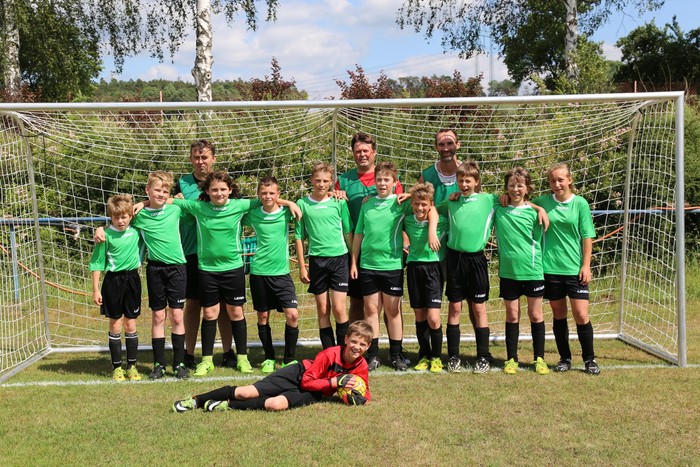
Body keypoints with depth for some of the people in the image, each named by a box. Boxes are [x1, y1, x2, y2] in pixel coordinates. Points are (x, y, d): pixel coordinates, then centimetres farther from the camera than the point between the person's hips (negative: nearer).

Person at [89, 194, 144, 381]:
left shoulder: (136, 231, 0)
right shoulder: (106, 235, -8)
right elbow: (97, 263, -4)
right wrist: (96, 290, -7)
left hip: (132, 279, 3)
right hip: (113, 280, -2)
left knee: (131, 325, 9)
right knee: (115, 325, 5)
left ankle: (132, 366, 17)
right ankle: (117, 367, 15)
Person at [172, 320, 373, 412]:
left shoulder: (361, 368, -8)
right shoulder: (330, 354, -20)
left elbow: (364, 391, 6)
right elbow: (307, 380, -19)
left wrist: (361, 397, -18)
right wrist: (335, 382, -26)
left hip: (311, 393, 2)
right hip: (299, 374, -2)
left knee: (276, 404, -31)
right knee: (246, 392, -14)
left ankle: (228, 405, -12)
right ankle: (196, 400, 6)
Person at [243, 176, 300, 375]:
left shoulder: (286, 212, -1)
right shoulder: (252, 214, 0)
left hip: (281, 272, 0)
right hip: (259, 271, 0)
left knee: (293, 315, -9)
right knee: (263, 316, 7)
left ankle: (289, 359, 5)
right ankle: (269, 359, 22)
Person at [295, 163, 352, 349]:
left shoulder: (339, 202, 2)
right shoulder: (303, 204, 2)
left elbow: (348, 232, 7)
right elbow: (299, 237, 5)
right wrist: (302, 267, 3)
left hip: (339, 258, -1)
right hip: (317, 260, 1)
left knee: (339, 309, -6)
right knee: (323, 310, 6)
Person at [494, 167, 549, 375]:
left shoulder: (534, 211, -2)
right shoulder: (497, 208, 0)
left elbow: (538, 238, 1)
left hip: (532, 270, -1)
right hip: (508, 270, 1)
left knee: (535, 315, 8)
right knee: (512, 315, 9)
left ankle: (539, 358, 20)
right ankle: (511, 359, 20)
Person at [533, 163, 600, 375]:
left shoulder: (580, 203, -1)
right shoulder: (543, 202, 3)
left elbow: (587, 236, -1)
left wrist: (586, 265, -5)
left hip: (574, 268, -2)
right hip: (550, 268, 2)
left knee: (581, 315, -3)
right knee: (558, 315, 10)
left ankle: (589, 359, 15)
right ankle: (564, 358, 24)